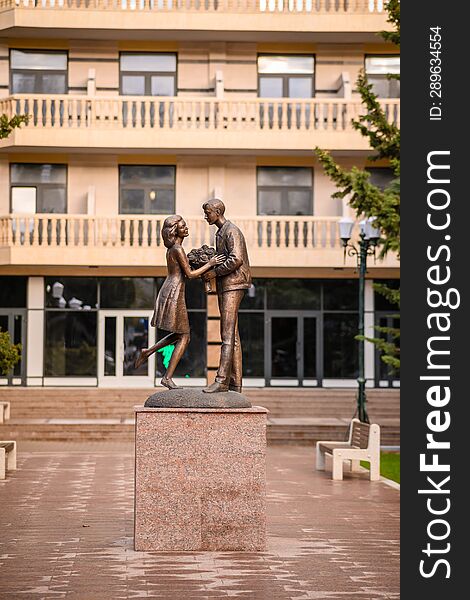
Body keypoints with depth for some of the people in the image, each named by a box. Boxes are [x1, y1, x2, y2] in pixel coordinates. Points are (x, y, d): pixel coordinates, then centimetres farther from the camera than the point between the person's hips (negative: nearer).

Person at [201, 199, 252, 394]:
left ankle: (222, 380, -19)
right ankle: (235, 382, 7)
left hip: (233, 285, -10)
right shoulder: (221, 233, 21)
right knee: (232, 336, 7)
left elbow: (236, 259, -21)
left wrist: (215, 272, -15)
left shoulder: (231, 231, -10)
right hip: (225, 287, 10)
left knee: (228, 334, -14)